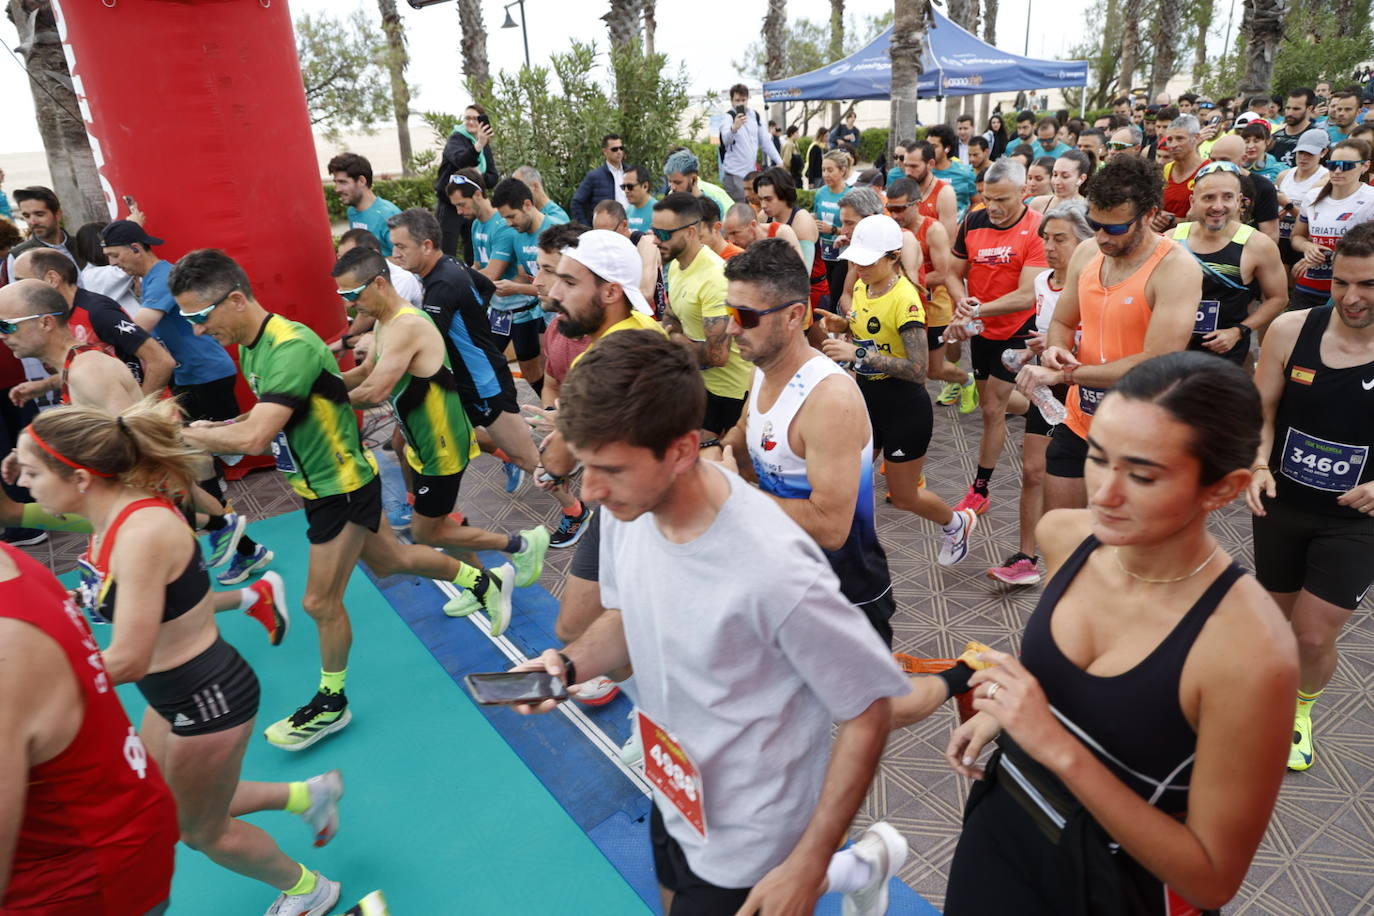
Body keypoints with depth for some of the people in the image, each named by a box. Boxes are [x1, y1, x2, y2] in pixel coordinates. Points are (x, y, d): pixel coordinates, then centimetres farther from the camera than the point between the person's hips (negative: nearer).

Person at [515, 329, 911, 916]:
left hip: (747, 839, -6)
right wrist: (570, 664, -15)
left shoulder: (773, 571, -35)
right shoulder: (627, 509, -15)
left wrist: (807, 867, -16)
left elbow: (869, 710, -22)